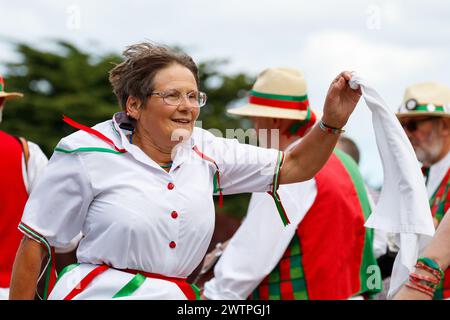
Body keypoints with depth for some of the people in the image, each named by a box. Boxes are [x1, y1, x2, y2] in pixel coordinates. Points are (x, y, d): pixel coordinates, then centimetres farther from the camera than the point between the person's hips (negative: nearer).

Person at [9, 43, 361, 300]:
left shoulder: (205, 151, 7)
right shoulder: (89, 152, -7)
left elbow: (293, 167, 9)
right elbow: (36, 242, -3)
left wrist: (332, 122, -6)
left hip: (178, 295, 5)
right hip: (95, 292, -5)